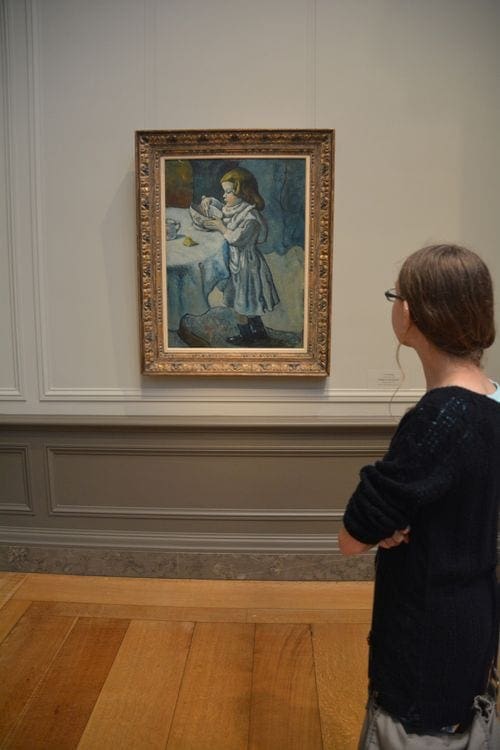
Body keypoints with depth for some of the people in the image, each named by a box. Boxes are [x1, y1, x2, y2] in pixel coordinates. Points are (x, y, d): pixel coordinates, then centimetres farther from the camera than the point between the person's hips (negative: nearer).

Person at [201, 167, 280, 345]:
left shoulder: (250, 215, -23)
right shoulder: (232, 208, 3)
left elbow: (238, 239, -27)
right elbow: (219, 205, 20)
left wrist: (221, 228, -17)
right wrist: (208, 200, 0)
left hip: (245, 265, -9)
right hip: (237, 262, 9)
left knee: (241, 305, 6)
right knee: (247, 303, 20)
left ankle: (247, 337, 25)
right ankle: (260, 332, 34)